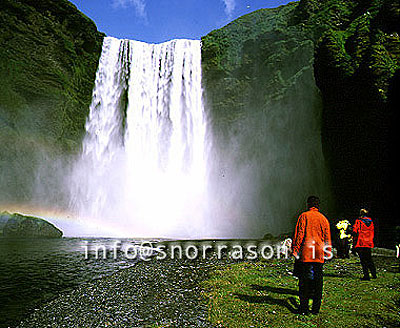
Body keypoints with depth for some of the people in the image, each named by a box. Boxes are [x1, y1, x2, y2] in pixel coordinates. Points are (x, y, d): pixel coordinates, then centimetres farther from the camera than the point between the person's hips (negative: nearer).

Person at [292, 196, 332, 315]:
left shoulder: (304, 216, -2)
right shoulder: (324, 219, 11)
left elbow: (299, 234, -7)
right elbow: (327, 238, 13)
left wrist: (295, 250, -5)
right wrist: (328, 253, 18)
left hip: (305, 254, -4)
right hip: (319, 255, 4)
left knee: (304, 281, 0)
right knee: (317, 280, 9)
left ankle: (304, 308, 1)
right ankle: (316, 308, 14)